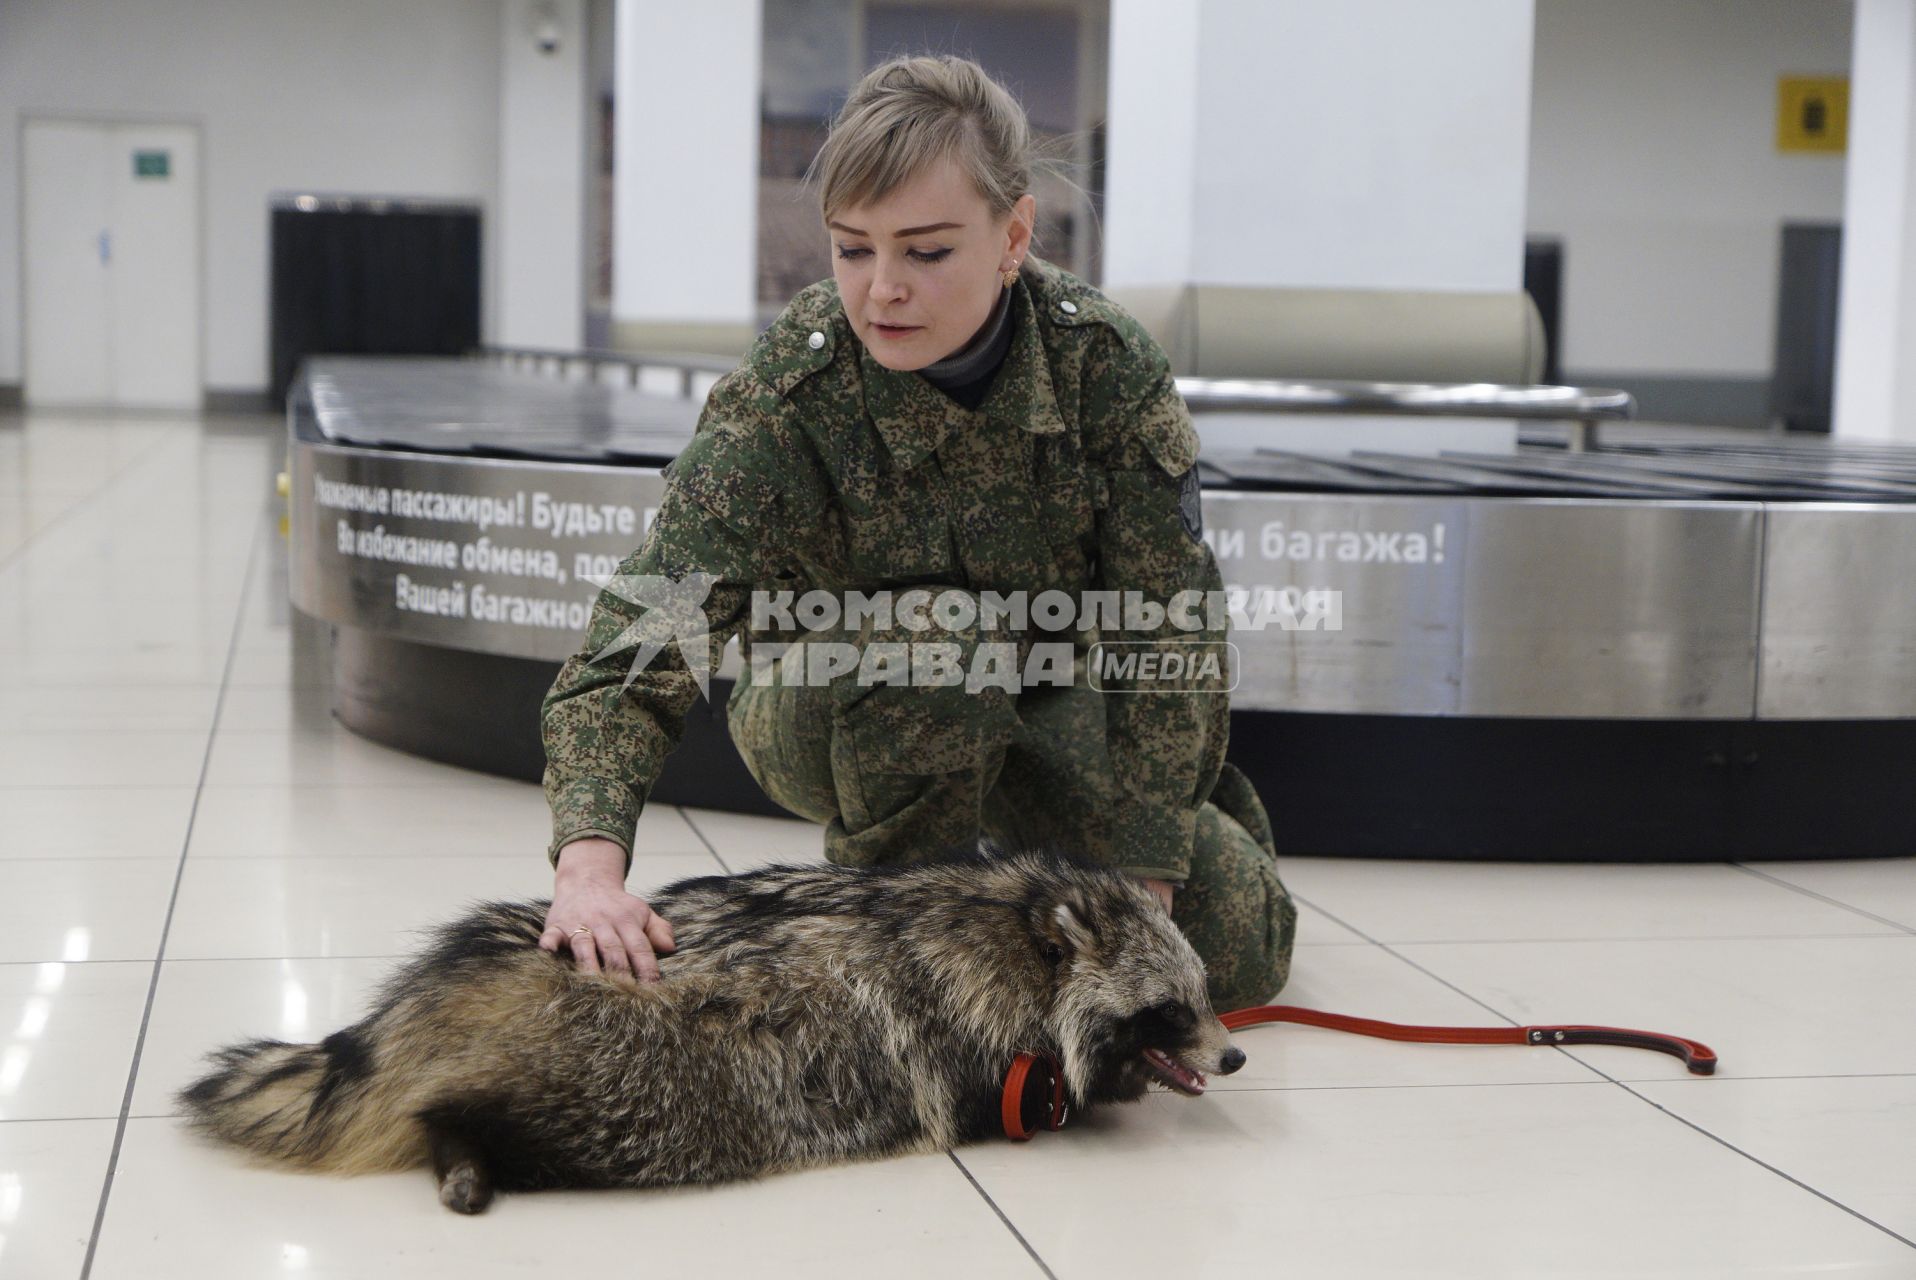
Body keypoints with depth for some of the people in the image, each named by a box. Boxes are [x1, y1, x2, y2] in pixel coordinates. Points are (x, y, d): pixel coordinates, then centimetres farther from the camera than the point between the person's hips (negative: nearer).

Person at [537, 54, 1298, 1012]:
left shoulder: (1105, 361, -23)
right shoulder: (781, 395, -28)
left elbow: (1166, 634, -19)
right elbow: (638, 645, -35)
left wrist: (1138, 892, -22)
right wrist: (590, 863, -52)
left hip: (1048, 704, 3)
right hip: (837, 718, -3)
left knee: (1236, 953, -3)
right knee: (931, 633, -37)